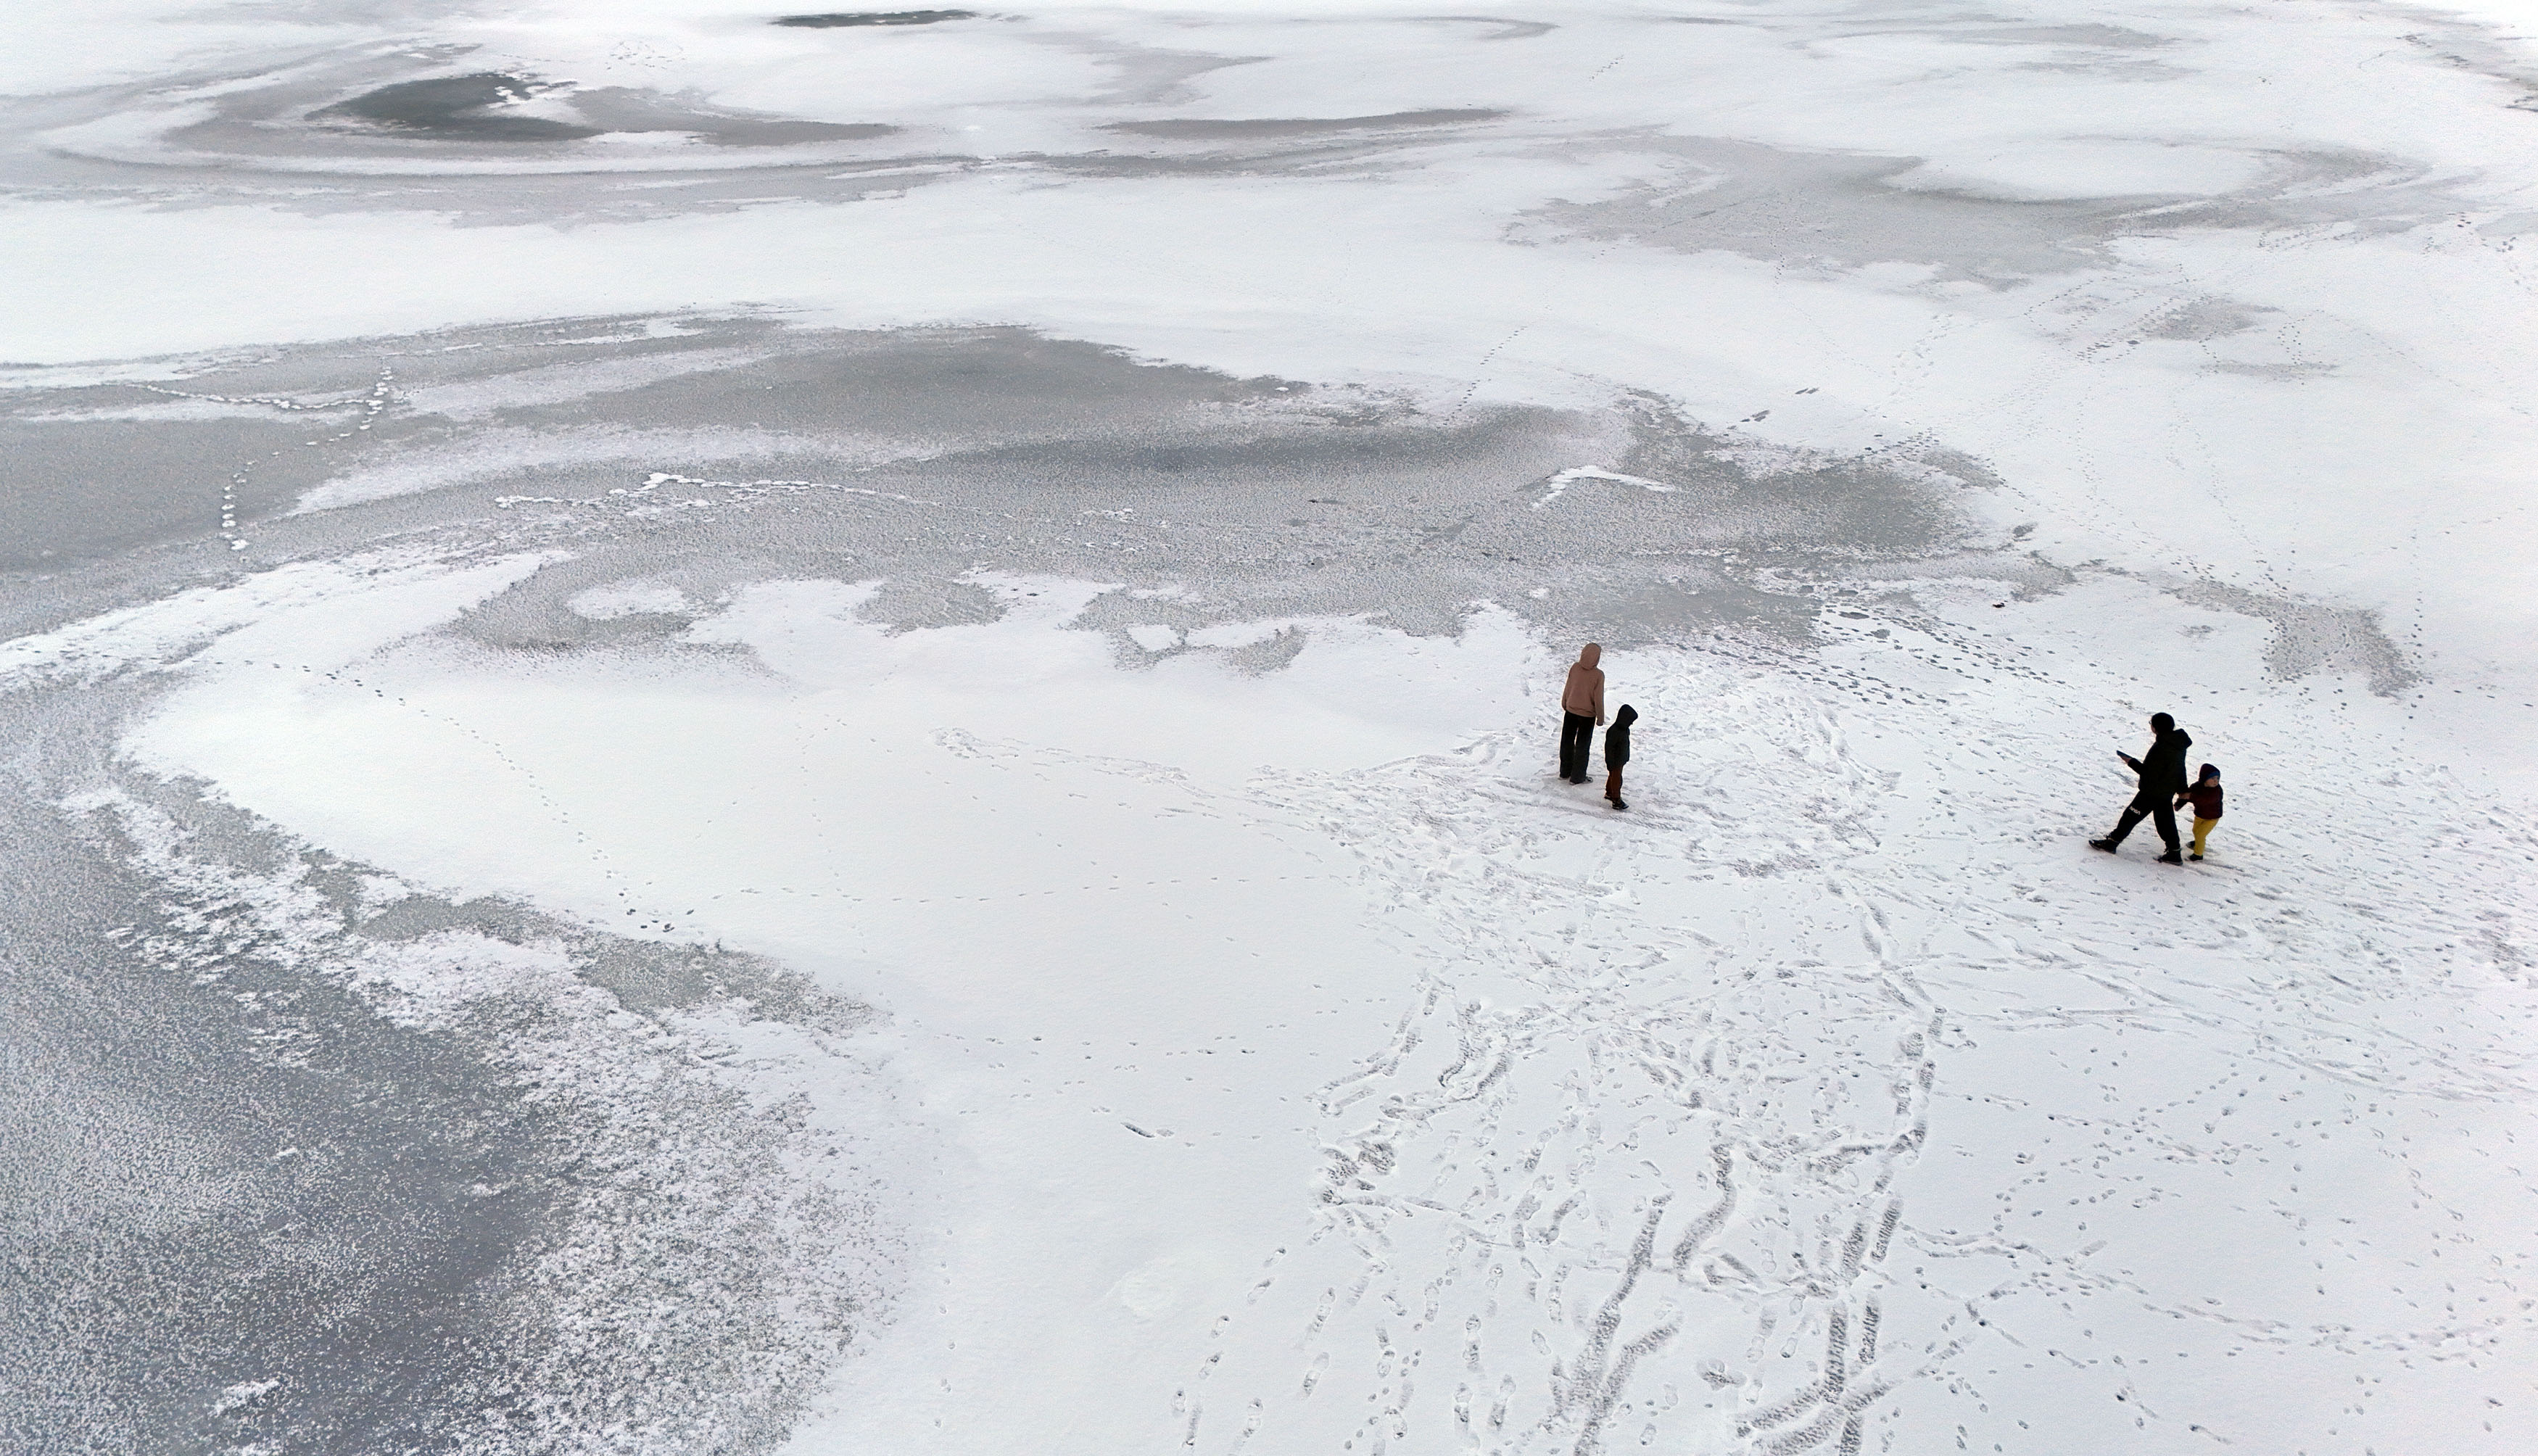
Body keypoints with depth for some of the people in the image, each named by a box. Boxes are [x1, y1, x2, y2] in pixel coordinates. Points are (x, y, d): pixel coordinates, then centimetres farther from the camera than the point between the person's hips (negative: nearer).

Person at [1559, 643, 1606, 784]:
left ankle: (1565, 772, 33)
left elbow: (1567, 689, -1)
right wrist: (1600, 718, -3)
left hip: (1570, 711, 4)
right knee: (1582, 746, 12)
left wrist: (1564, 705, 16)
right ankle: (1577, 777, 20)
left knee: (1567, 742, 19)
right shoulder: (1598, 675, -24)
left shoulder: (1575, 667, -13)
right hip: (1587, 715, -4)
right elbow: (1598, 699, -17)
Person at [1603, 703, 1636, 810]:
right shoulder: (1614, 731, -30)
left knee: (1613, 777, 23)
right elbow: (1608, 747, -26)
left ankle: (1609, 793, 40)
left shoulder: (1625, 729, 1)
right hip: (1615, 761, -9)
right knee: (1616, 779, -1)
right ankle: (1616, 800, 6)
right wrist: (1610, 763, -22)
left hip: (1621, 760, 9)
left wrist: (1626, 757, 23)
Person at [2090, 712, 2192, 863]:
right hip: (2168, 792, 8)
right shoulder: (2179, 745, 0)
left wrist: (2132, 762, -15)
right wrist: (2183, 791, 22)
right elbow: (2181, 771, 12)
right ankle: (2174, 854, 23)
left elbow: (2150, 773, -26)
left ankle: (2112, 842, 16)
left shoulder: (2161, 748, -29)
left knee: (2131, 816, 5)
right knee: (2165, 822, 17)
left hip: (2152, 792, -8)